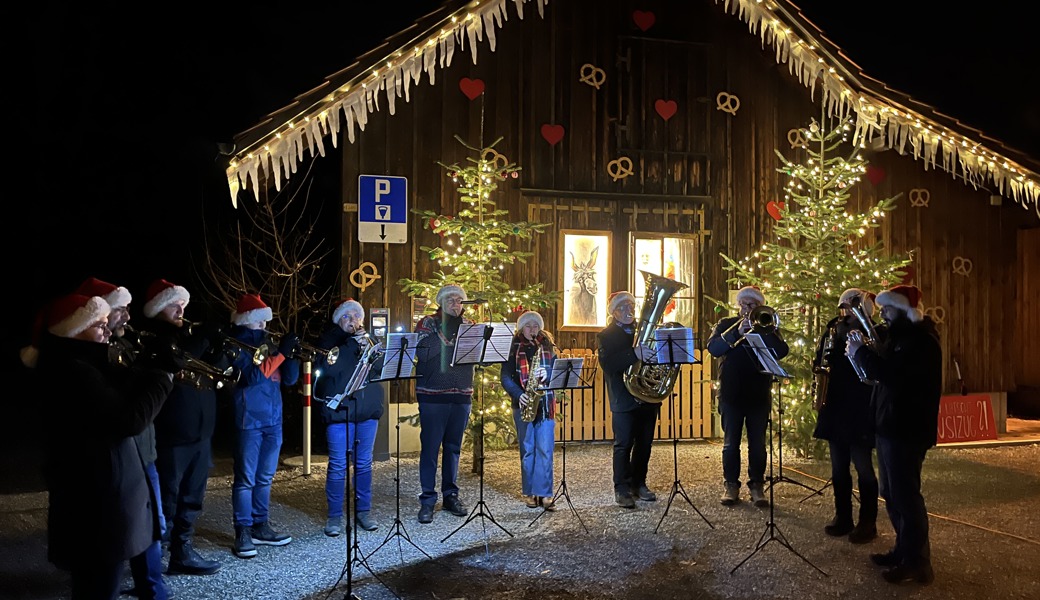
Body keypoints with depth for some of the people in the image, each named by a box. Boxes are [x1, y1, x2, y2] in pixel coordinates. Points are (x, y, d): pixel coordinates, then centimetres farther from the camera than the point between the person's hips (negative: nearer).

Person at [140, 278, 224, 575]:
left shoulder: (189, 335, 16)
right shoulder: (148, 339, -6)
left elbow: (217, 371, 11)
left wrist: (218, 347, -8)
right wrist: (203, 337, -24)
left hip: (199, 432, 7)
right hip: (169, 436, -7)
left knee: (191, 498, 14)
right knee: (165, 500, -1)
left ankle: (182, 551, 25)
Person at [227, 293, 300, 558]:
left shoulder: (268, 343, 15)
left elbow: (289, 379, 11)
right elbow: (253, 375, -20)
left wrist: (292, 353, -5)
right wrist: (281, 352, -20)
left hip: (273, 419, 7)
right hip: (249, 420, -7)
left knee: (264, 478, 12)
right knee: (246, 479, -4)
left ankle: (260, 527, 21)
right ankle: (243, 533, 1)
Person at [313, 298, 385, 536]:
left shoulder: (368, 339, 14)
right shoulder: (328, 340, 2)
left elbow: (382, 367, 3)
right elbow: (327, 367, -17)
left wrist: (371, 352, -15)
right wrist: (352, 345, -18)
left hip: (368, 410, 4)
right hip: (339, 411, -4)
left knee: (364, 463, 10)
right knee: (338, 465, -2)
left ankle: (363, 510, 20)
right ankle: (334, 515, 8)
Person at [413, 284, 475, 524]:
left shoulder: (468, 326, 12)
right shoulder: (427, 324, 1)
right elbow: (422, 353, -15)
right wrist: (444, 336, -20)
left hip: (461, 396, 4)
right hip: (432, 396, -4)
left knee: (453, 447, 11)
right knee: (430, 447, -2)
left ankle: (450, 495, 22)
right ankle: (427, 500, 6)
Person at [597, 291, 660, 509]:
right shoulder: (606, 336, 0)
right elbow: (607, 363, -18)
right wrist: (634, 354, -32)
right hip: (624, 399, -4)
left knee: (644, 444, 9)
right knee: (623, 445, -3)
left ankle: (638, 484, 21)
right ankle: (622, 489, 3)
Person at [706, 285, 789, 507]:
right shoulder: (726, 324, 7)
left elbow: (782, 351, -9)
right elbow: (713, 348, -10)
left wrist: (761, 329, -19)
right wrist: (737, 333, -21)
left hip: (759, 395, 0)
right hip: (731, 394, 0)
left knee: (758, 444, 4)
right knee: (731, 443, 4)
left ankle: (757, 486, 13)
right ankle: (731, 485, 14)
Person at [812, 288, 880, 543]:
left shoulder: (873, 335, -5)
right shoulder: (835, 332, 12)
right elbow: (820, 362, 15)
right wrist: (820, 366, -6)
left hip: (860, 412, -6)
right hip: (835, 410, 6)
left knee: (863, 467, 1)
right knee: (838, 468, 11)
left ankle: (867, 522, 12)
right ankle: (843, 517, 22)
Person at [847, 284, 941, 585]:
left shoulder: (921, 340, -17)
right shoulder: (900, 336, 15)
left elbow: (892, 375, -28)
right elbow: (886, 371, 15)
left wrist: (861, 352, -18)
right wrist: (863, 352, 0)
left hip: (906, 430, -10)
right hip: (890, 426, 10)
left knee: (905, 495, -4)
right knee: (892, 494, 17)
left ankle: (917, 563, 5)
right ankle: (904, 550, 28)